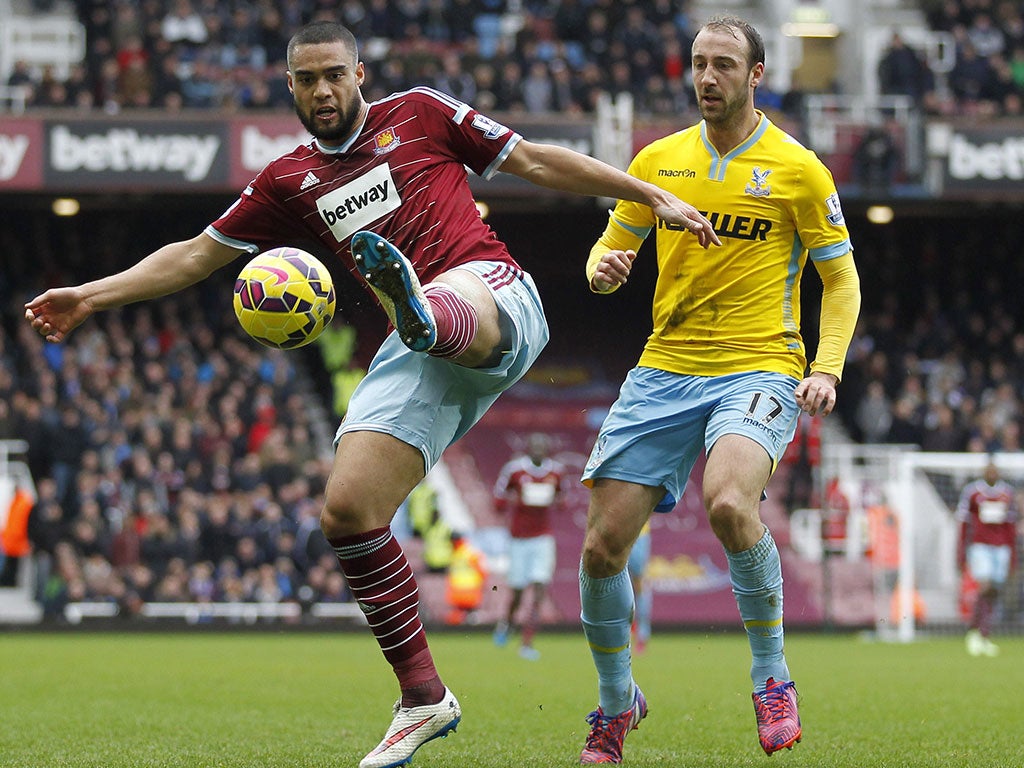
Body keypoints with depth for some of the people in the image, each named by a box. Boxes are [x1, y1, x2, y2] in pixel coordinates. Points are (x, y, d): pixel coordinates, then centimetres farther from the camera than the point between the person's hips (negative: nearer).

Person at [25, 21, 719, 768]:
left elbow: (537, 161, 17)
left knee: (447, 305, -42)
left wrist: (656, 197, 15)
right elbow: (196, 255, 27)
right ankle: (423, 698, -1)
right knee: (347, 511, -11)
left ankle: (418, 312, -82)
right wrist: (92, 296, 18)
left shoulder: (418, 113, 14)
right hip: (418, 352, 4)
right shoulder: (290, 182, 23)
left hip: (492, 296, -4)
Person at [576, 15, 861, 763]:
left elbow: (841, 279, 5)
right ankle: (616, 703, 20)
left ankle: (772, 675, -12)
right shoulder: (658, 160, 9)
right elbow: (613, 246, 18)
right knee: (603, 545, -5)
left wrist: (827, 368, -10)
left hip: (759, 370, -4)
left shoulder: (798, 168, 0)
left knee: (729, 503, -34)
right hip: (664, 371, 4)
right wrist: (603, 269, -7)